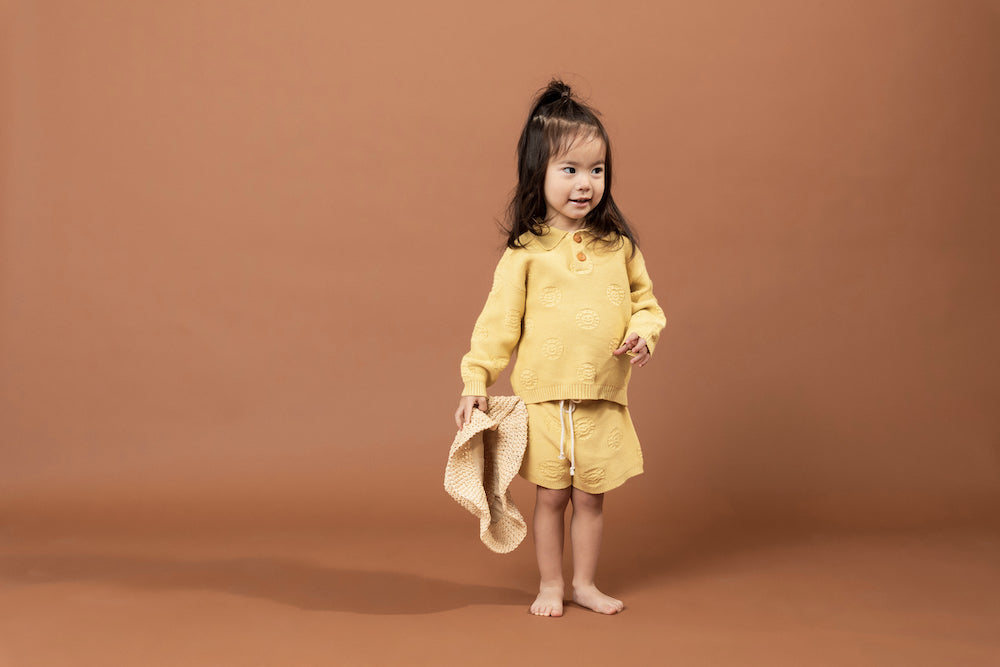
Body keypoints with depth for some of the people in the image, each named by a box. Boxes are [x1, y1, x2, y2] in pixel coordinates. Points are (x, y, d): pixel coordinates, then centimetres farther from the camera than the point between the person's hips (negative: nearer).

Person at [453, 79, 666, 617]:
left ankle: (584, 583, 30)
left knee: (592, 496, 12)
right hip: (544, 396, -2)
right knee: (551, 496, 9)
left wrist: (642, 333, -8)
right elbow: (498, 320, -3)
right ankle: (550, 585, 27)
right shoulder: (525, 251, -5)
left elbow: (645, 301, 12)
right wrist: (476, 380, -8)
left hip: (603, 400, 2)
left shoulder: (618, 246, 3)